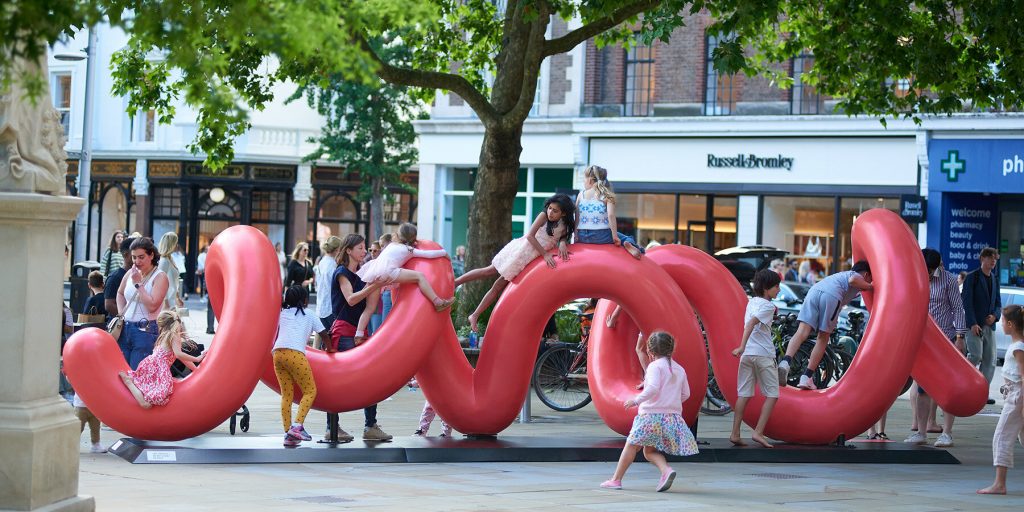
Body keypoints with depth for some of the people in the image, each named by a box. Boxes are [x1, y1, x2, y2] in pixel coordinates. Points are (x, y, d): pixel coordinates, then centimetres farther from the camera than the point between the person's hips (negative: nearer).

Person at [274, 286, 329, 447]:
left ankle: (288, 434, -1)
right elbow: (324, 336, 25)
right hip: (295, 354, -4)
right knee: (310, 391, 4)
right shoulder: (309, 316, 20)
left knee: (286, 394, 8)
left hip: (278, 353, 4)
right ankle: (297, 426, -15)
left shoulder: (282, 313, 26)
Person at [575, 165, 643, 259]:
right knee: (626, 238, 11)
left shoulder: (581, 194, 5)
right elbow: (610, 215, -12)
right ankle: (629, 245, -21)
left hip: (581, 237, 4)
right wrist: (615, 236, -10)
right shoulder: (607, 196, -2)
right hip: (601, 236, -4)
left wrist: (575, 236, 7)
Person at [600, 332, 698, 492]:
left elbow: (653, 388, -23)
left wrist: (636, 400, -18)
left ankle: (616, 479, 10)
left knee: (632, 445, 7)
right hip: (673, 415, 6)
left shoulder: (655, 366, -9)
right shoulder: (679, 369, 13)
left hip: (651, 414, -6)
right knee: (650, 451, 13)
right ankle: (666, 470, -14)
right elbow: (686, 394, 17)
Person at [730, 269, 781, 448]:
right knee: (772, 395, 1)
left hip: (747, 354, 7)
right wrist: (742, 347, -29)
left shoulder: (751, 302, 15)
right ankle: (758, 433, -9)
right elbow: (751, 323, -22)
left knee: (744, 394, 6)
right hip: (763, 354, -7)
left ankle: (735, 434, 1)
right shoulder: (768, 306, -9)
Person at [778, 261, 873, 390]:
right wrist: (870, 287, 10)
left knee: (802, 332, -11)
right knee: (822, 339, 6)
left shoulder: (842, 274, 42)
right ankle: (806, 377, -1)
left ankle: (785, 362, -36)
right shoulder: (859, 277, 19)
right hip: (832, 295, -5)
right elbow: (853, 281, -2)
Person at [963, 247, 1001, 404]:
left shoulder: (994, 279, 16)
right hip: (974, 324, -6)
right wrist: (972, 323, -18)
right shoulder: (972, 277, -3)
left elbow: (997, 302, 20)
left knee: (990, 360, 2)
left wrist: (995, 316, -2)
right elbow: (967, 302, -10)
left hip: (989, 325, 7)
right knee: (975, 356, -17)